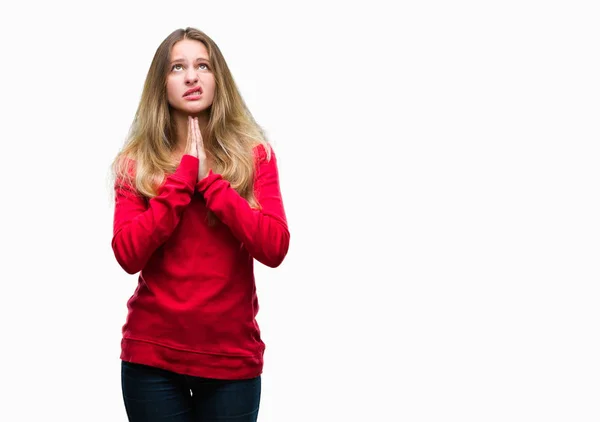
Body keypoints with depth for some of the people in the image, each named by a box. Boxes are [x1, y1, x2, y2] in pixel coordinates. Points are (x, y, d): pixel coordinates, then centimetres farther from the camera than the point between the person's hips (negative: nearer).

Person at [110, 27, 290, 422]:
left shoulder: (254, 154, 1)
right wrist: (184, 175, -14)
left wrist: (208, 178, -15)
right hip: (152, 356, 0)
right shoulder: (136, 161, 1)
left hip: (232, 356, 0)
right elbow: (127, 254, -12)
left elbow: (274, 248, -12)